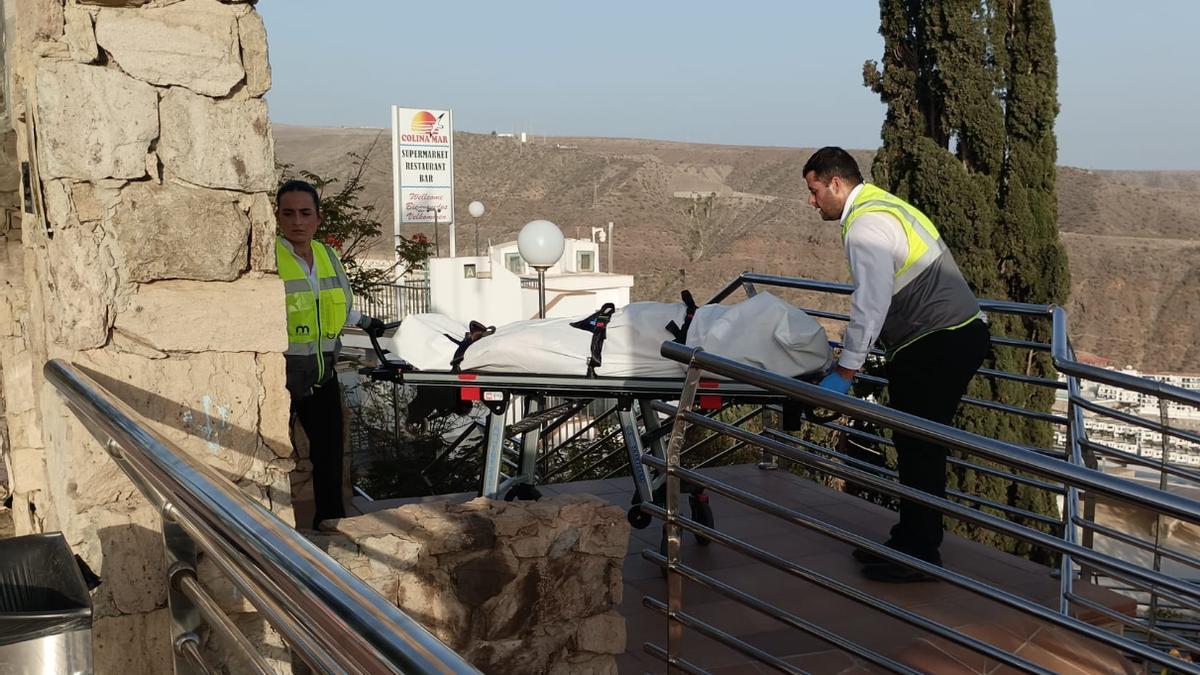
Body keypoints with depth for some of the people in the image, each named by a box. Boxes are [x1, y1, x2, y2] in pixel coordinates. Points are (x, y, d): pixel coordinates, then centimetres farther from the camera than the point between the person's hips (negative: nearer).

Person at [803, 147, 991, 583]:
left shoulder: (866, 224, -13)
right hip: (959, 334, 10)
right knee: (919, 447, 14)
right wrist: (850, 348, 25)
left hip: (937, 346, -10)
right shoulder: (883, 206, 19)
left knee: (920, 450, -4)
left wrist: (845, 371, -17)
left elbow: (871, 304, -20)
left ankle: (919, 555, 3)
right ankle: (911, 543, 23)